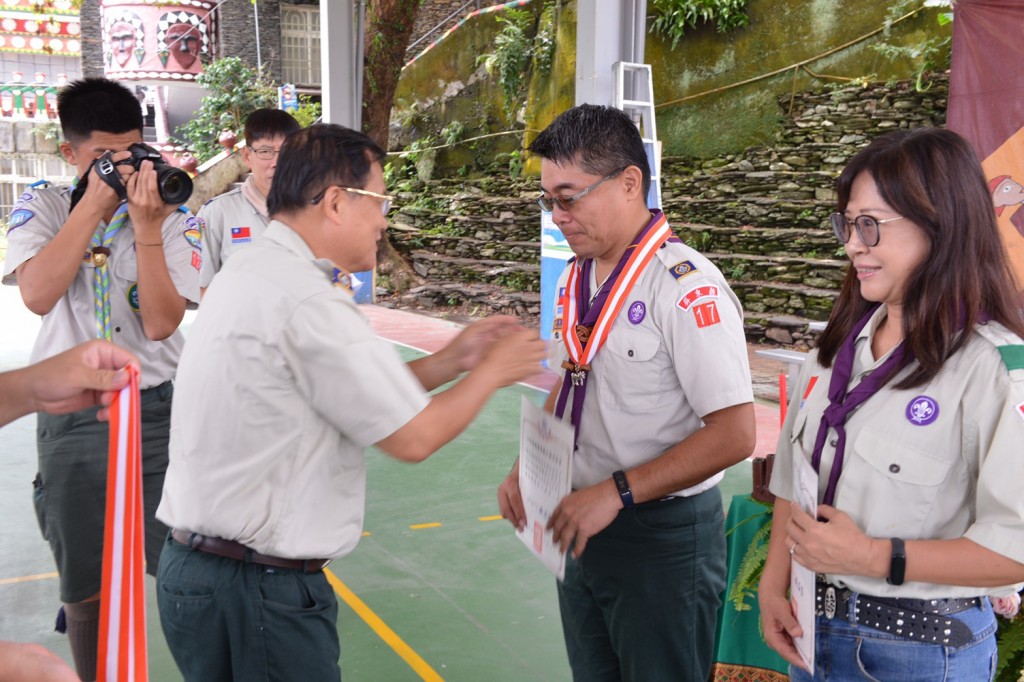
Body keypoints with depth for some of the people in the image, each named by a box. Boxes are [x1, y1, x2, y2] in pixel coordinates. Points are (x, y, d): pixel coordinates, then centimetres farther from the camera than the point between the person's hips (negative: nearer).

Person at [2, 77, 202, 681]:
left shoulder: (172, 218, -1)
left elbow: (161, 323, -12)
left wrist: (145, 226, -20)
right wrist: (96, 202, -17)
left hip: (158, 410, 0)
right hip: (72, 420, 1)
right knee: (86, 589, 11)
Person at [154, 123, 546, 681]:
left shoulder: (250, 272, 8)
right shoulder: (307, 299, -22)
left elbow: (359, 395, 10)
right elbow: (413, 437, -17)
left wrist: (453, 359, 9)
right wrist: (491, 372, -2)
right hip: (260, 592, -10)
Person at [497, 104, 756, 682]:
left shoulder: (685, 286, -21)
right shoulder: (577, 278, 6)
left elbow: (734, 434, -23)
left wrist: (617, 492, -22)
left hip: (664, 537, -7)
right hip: (586, 526, 8)